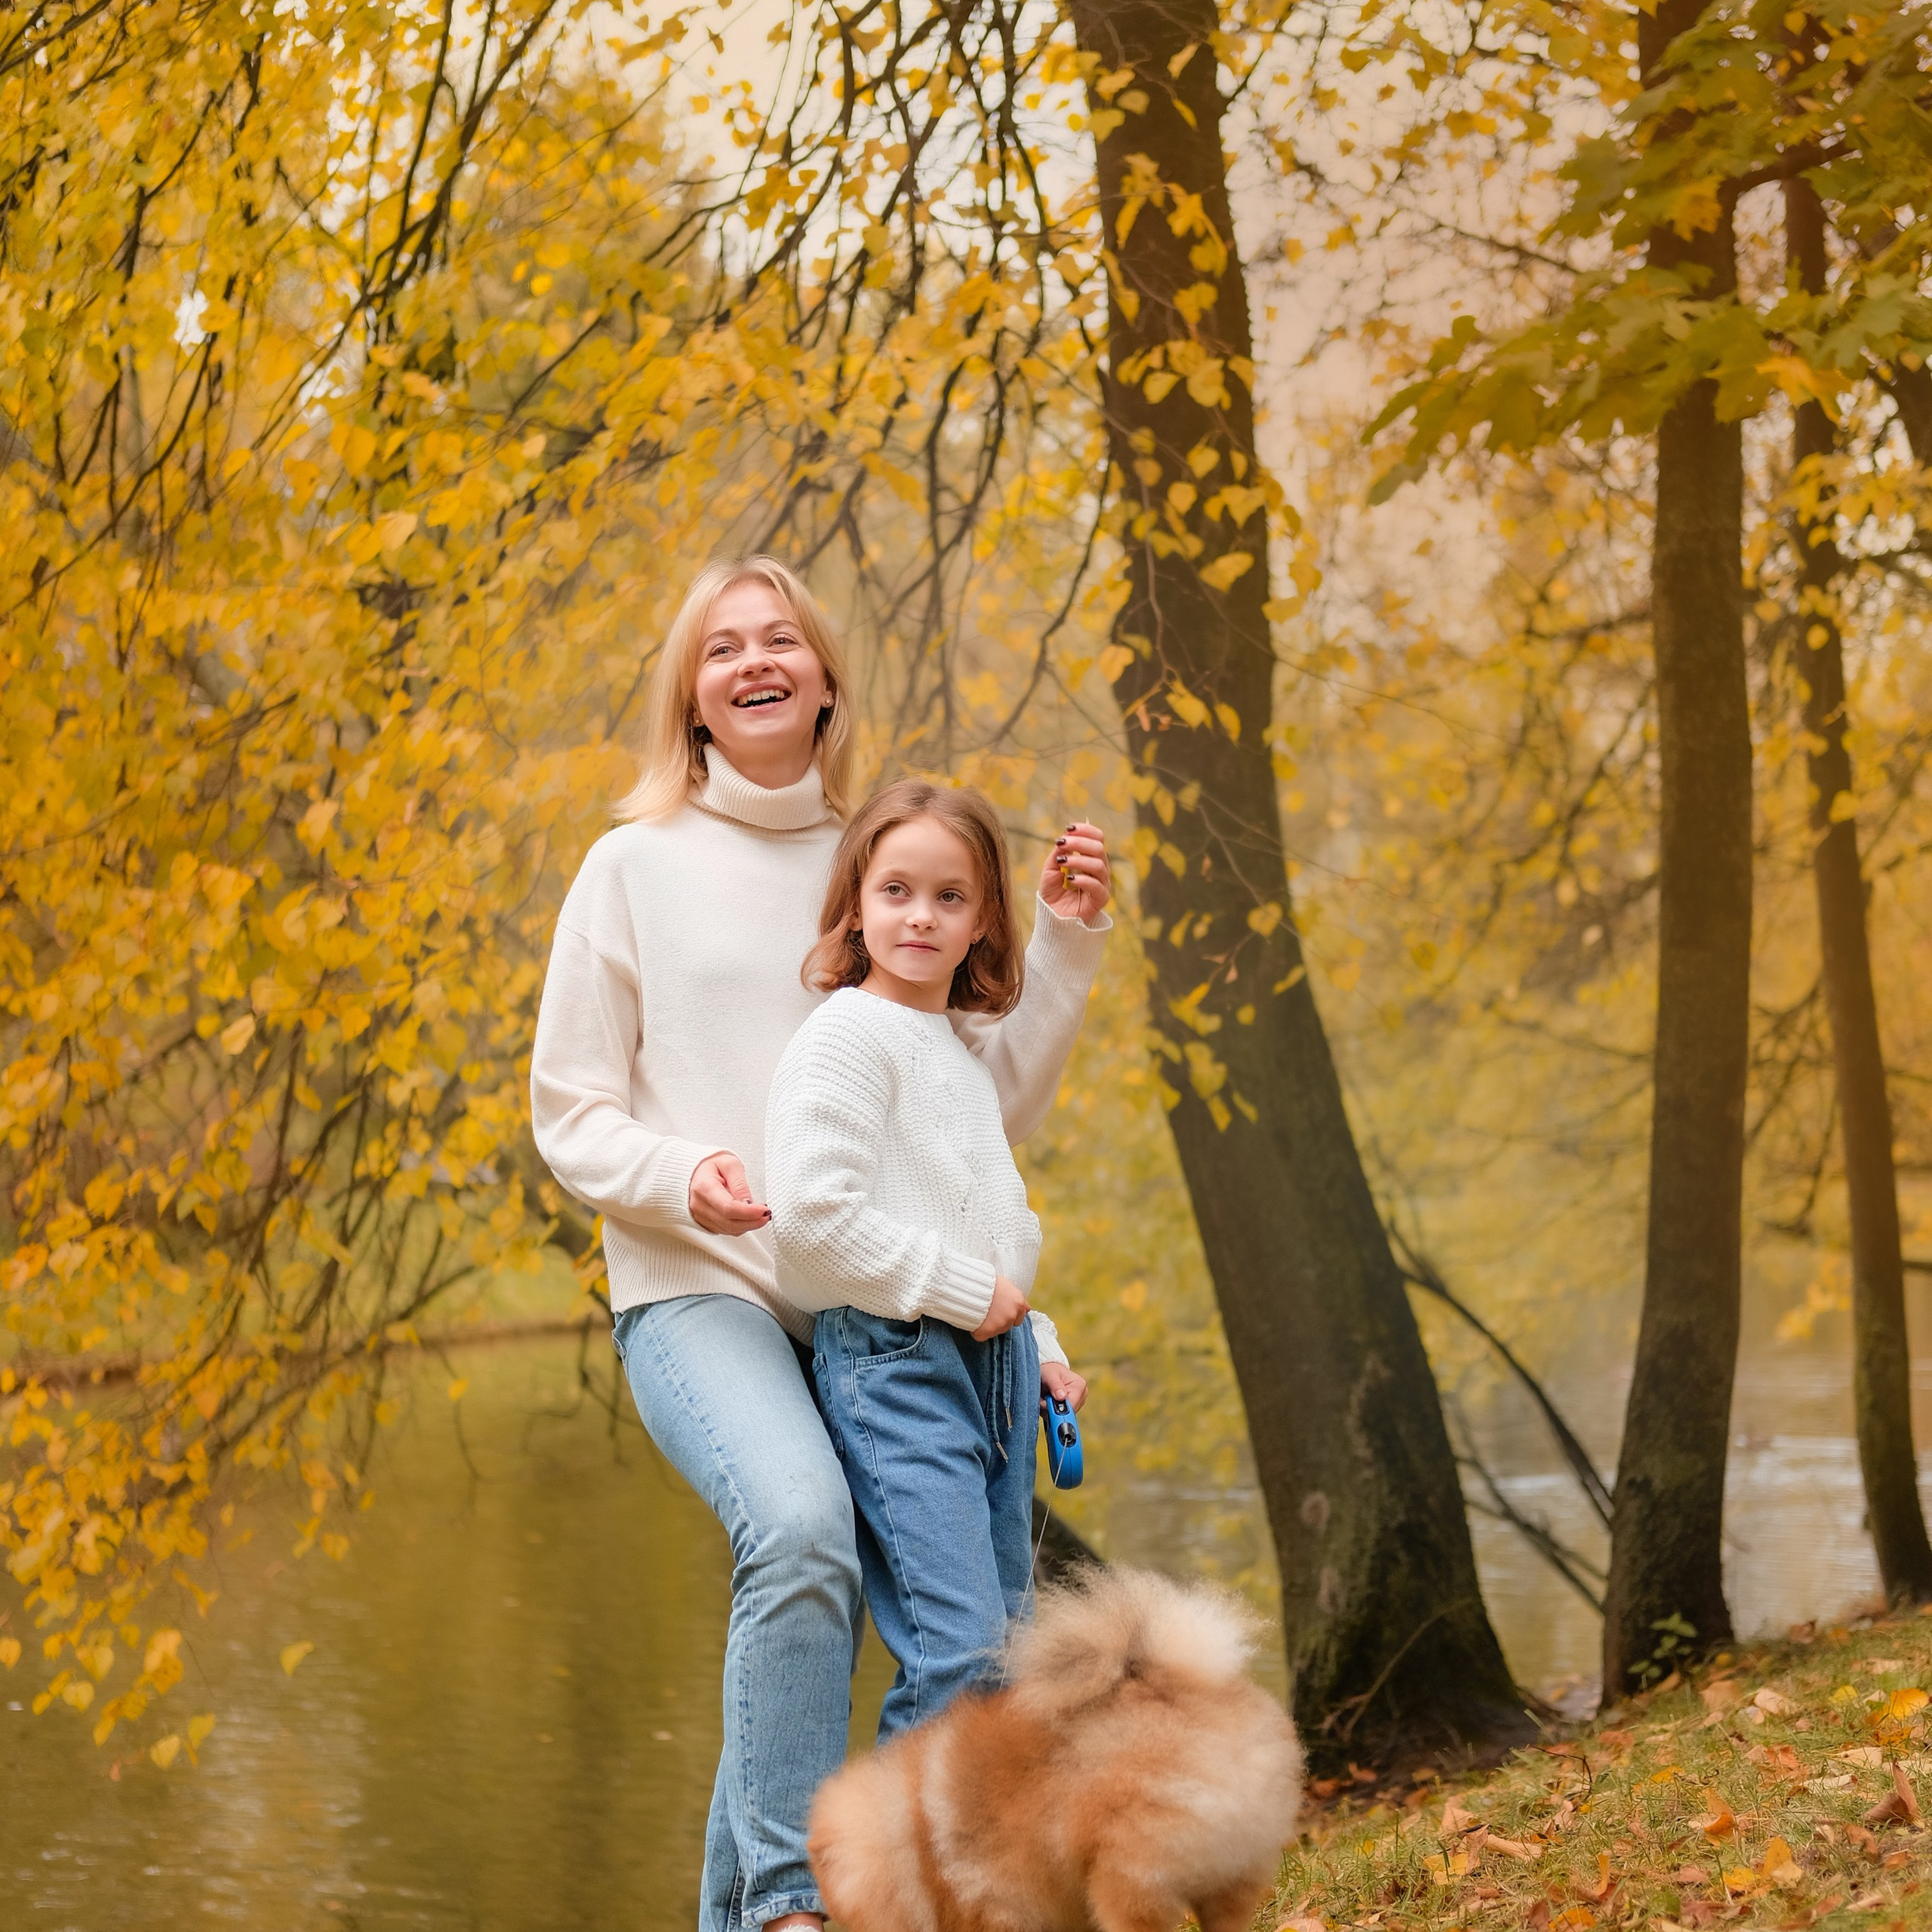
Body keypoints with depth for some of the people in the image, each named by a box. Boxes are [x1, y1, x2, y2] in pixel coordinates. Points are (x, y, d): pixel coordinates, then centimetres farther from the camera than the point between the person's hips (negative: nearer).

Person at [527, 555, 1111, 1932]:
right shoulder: (639, 866, 5)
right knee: (800, 1525, -31)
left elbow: (997, 1098, 14)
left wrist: (1065, 944, 2)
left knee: (805, 1630, 3)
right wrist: (679, 1178, -15)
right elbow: (572, 1115, 4)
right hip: (698, 1296, -4)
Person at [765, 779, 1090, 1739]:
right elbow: (814, 1212, -19)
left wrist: (1035, 1344, 15)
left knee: (1003, 1644, 8)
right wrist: (963, 1291, -15)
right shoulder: (845, 1037, -8)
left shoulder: (963, 1058, 19)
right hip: (894, 1362, -9)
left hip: (991, 1363, 9)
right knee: (959, 1647, -17)